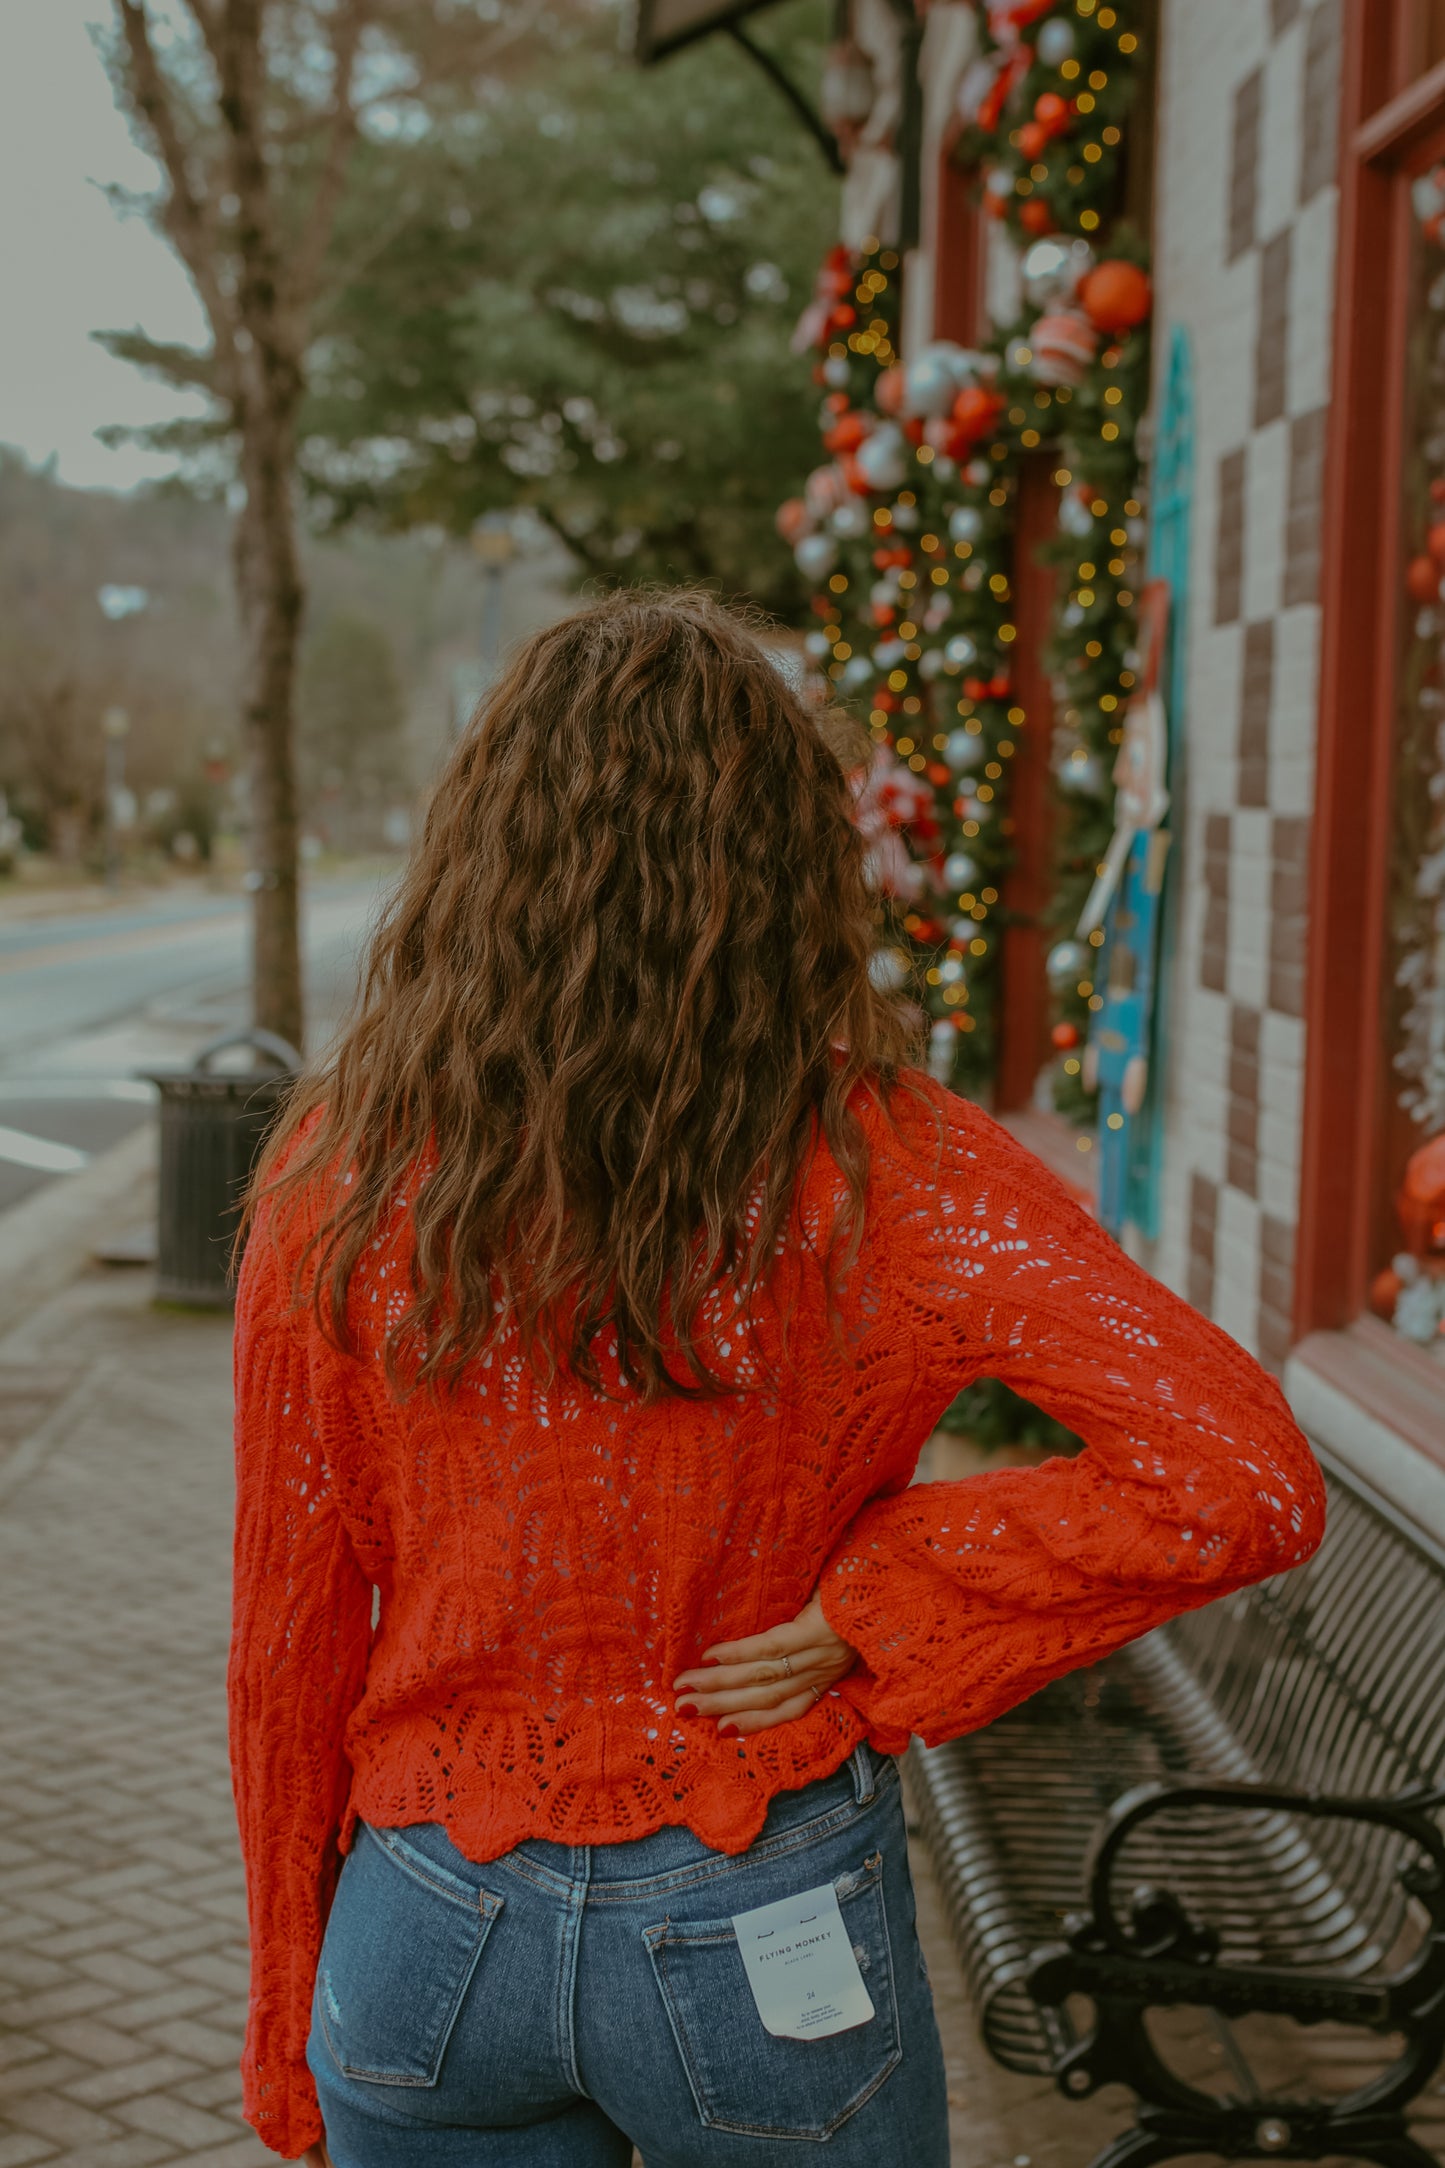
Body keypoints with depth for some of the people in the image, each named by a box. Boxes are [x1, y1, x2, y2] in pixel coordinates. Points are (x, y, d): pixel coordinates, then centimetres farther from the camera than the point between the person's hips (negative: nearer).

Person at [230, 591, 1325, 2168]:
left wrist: (293, 2034, 10)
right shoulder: (878, 1172, -15)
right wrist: (870, 1613, -14)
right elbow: (1239, 1481, -24)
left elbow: (290, 1633, -2)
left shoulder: (345, 1172, -10)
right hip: (765, 1956, -1)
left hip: (434, 1929, 1)